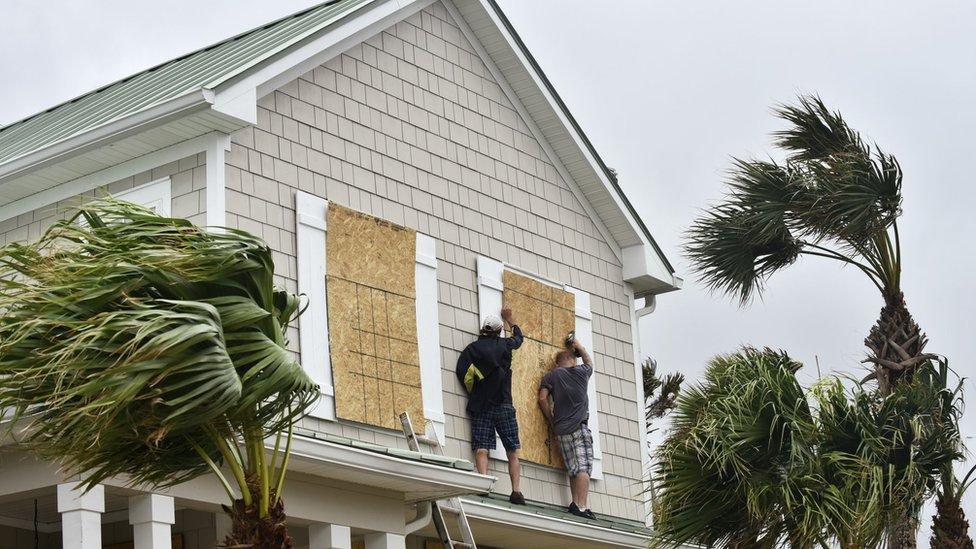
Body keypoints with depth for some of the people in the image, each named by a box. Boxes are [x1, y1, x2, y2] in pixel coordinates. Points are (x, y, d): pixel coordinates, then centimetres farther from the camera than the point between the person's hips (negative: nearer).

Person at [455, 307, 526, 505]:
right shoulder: (505, 345, 7)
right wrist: (510, 320, 47)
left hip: (480, 407, 0)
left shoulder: (472, 349, 3)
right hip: (504, 405, 0)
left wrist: (474, 392, 9)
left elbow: (461, 372, -6)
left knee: (481, 449, -6)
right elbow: (519, 337, 30)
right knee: (513, 451, 3)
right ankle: (516, 491, -8)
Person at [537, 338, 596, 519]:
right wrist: (580, 347, 46)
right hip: (579, 426, -3)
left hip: (561, 429, 3)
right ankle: (582, 506, -20)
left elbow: (542, 398, -1)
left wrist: (551, 419, 10)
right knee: (583, 468, -10)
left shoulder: (551, 375, 10)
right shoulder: (581, 372, 10)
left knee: (573, 469, 9)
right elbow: (589, 362, 33)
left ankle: (575, 503, 1)